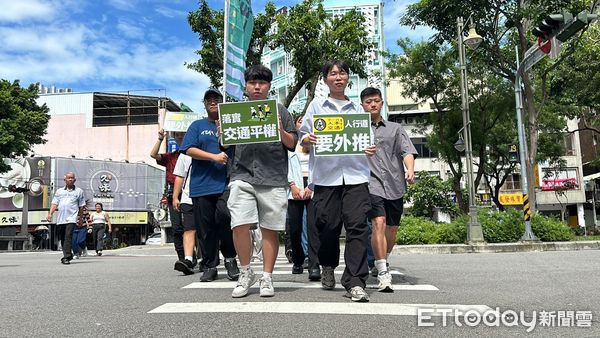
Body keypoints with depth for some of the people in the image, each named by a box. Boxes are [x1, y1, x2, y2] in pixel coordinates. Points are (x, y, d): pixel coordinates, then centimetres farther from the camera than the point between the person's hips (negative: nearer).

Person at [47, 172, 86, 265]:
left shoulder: (79, 191, 9)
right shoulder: (59, 191, 16)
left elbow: (81, 206, 11)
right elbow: (54, 204, 10)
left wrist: (80, 218, 11)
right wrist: (50, 214, -4)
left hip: (71, 218, -4)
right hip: (60, 218, 4)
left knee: (68, 237, -15)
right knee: (62, 238, 10)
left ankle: (66, 257, -16)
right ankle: (68, 255, 25)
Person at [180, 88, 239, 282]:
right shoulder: (197, 126, 15)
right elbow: (189, 150, 2)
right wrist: (214, 157, -10)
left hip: (226, 184, -1)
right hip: (202, 184, 1)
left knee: (224, 215, -23)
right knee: (206, 228, 4)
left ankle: (230, 258, -3)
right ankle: (210, 266, 17)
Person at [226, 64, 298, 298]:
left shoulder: (280, 111, 13)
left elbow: (292, 144, 11)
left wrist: (280, 130, -8)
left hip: (274, 178, 0)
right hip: (242, 176, 1)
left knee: (270, 230, 3)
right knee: (239, 225, -11)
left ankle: (267, 278, 15)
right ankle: (246, 273, 9)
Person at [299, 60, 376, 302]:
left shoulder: (358, 109, 18)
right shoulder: (316, 105, 13)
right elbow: (303, 135, 9)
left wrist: (370, 149, -3)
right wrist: (307, 139, -14)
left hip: (355, 175, 1)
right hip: (326, 175, -1)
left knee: (357, 226, -9)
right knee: (328, 226, 3)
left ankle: (355, 283, -7)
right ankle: (328, 267, 30)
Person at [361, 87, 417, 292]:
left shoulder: (395, 128, 17)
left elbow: (407, 151, 4)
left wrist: (410, 169, -14)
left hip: (394, 184, 3)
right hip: (371, 183, -3)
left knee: (392, 229, 10)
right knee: (378, 223, -20)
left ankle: (383, 262, 35)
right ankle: (383, 273, -17)